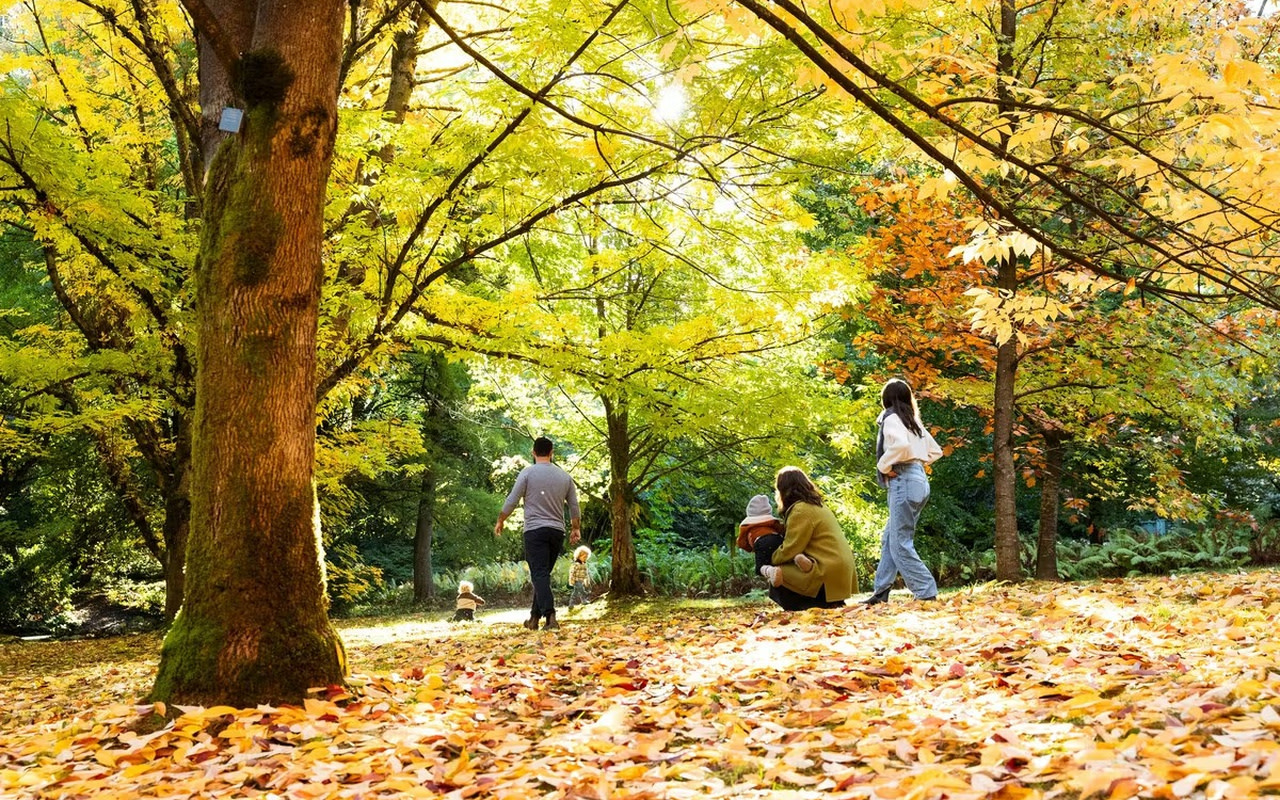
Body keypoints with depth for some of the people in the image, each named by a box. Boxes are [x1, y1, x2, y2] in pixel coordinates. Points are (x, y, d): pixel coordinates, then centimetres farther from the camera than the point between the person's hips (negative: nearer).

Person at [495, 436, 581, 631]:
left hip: (535, 530, -4)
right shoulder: (564, 476, 10)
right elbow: (574, 506, 15)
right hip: (557, 531, 4)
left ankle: (550, 616, -24)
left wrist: (500, 522, 12)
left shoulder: (528, 473, -2)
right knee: (543, 574, 14)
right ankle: (535, 618, 18)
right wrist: (576, 529, 27)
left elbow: (511, 501, -2)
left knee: (539, 575, -9)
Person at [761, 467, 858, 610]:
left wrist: (769, 564, 2)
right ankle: (827, 604, 4)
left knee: (776, 577, -7)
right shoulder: (817, 506, 18)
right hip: (840, 571, 9)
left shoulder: (801, 511, -12)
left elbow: (789, 550, -14)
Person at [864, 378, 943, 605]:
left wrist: (883, 466, -14)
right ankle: (881, 592, 16)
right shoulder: (913, 421, 18)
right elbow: (935, 451, 25)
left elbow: (901, 445, -27)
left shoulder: (892, 418, -7)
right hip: (918, 479, 9)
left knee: (900, 543, -7)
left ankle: (926, 593, -10)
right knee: (889, 539, 13)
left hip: (903, 481, -9)